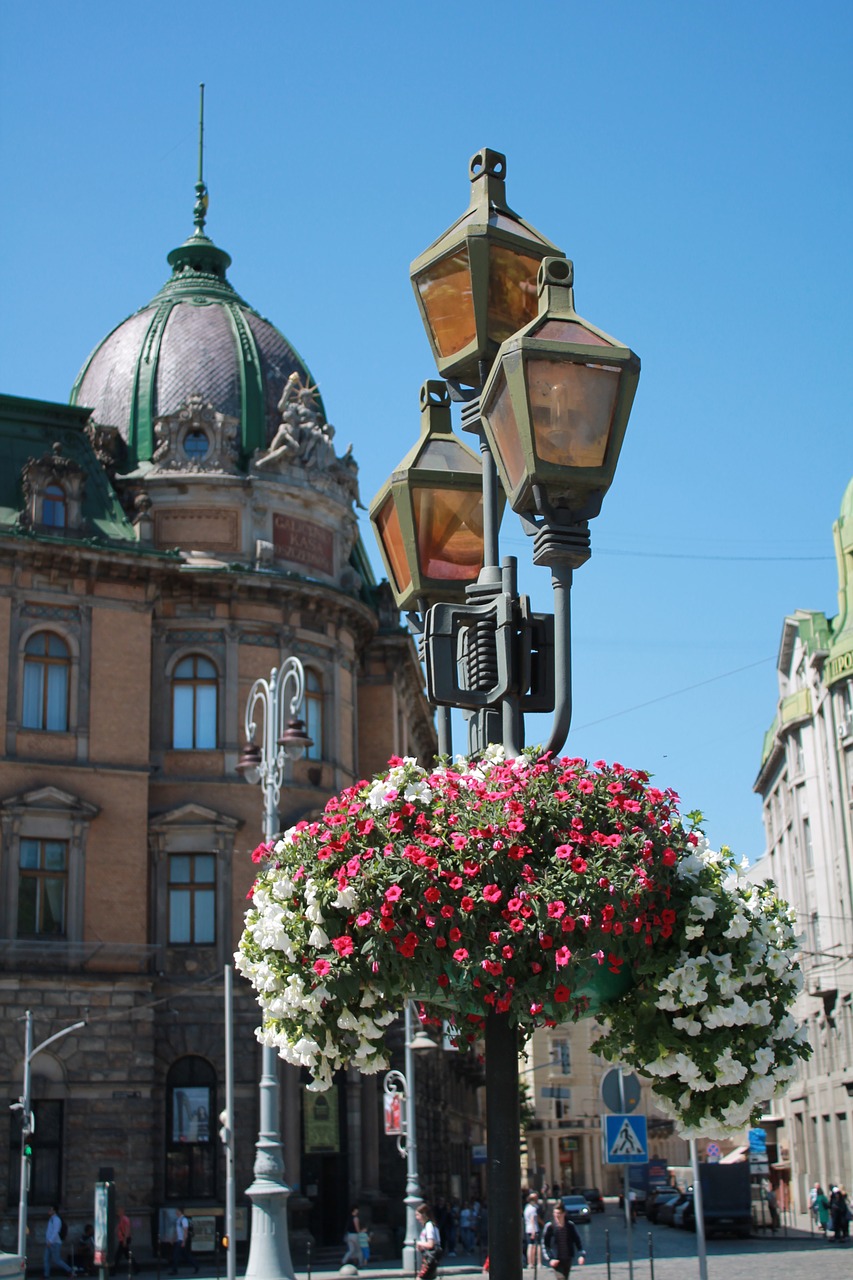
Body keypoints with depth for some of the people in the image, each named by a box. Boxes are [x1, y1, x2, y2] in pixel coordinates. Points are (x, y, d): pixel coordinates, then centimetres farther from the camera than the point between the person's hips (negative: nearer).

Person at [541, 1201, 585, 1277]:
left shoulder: (570, 1226, 1)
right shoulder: (550, 1227, -6)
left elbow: (577, 1241, 7)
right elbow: (544, 1244, -3)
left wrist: (582, 1254, -5)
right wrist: (549, 1259, -12)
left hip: (568, 1259, 3)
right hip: (556, 1260, -3)